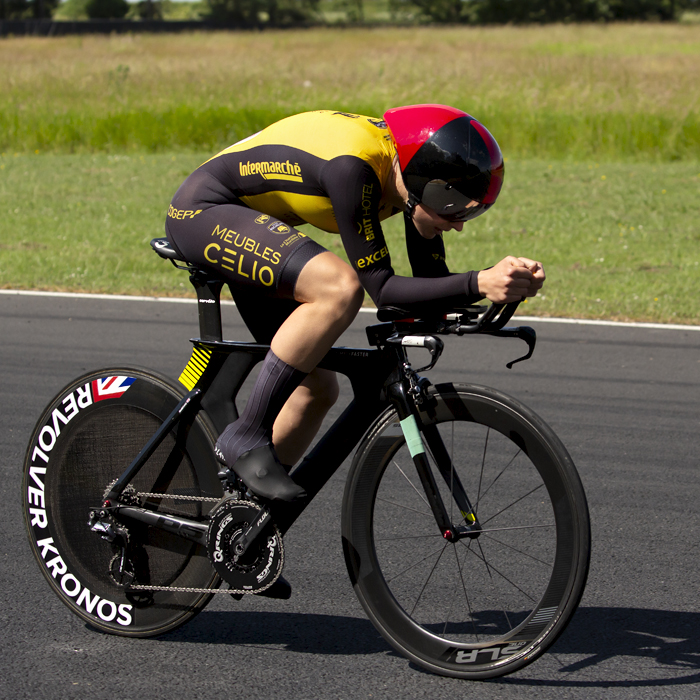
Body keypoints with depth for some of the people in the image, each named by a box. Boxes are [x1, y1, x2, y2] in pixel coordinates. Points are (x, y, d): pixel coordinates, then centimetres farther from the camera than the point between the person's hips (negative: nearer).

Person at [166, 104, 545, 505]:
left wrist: (507, 282, -22)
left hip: (247, 223, 9)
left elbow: (433, 283, -4)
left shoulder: (412, 175, -8)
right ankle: (246, 438, -21)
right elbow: (381, 288, -33)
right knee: (341, 288, -31)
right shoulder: (354, 166, -33)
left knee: (317, 389, 4)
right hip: (201, 211, -9)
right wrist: (480, 284, -42)